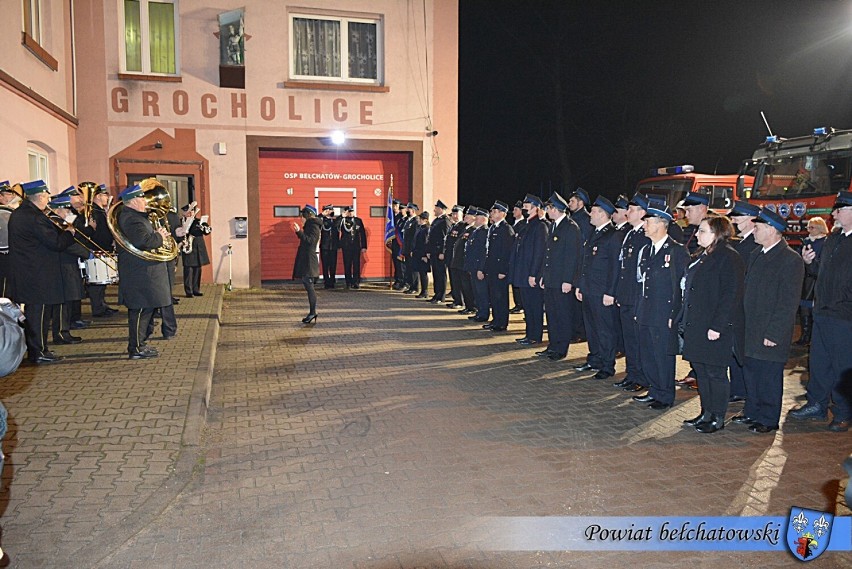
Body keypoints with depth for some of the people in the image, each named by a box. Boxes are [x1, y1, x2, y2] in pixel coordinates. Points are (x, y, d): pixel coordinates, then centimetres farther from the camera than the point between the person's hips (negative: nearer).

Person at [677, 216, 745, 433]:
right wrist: (685, 320, 14)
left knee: (715, 373, 1)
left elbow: (731, 295, -19)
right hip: (696, 326, 9)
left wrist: (717, 326, -22)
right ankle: (707, 413, 26)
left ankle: (718, 419, 13)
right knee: (701, 370, 15)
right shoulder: (703, 257, 15)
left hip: (715, 329, -9)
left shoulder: (729, 258, -13)